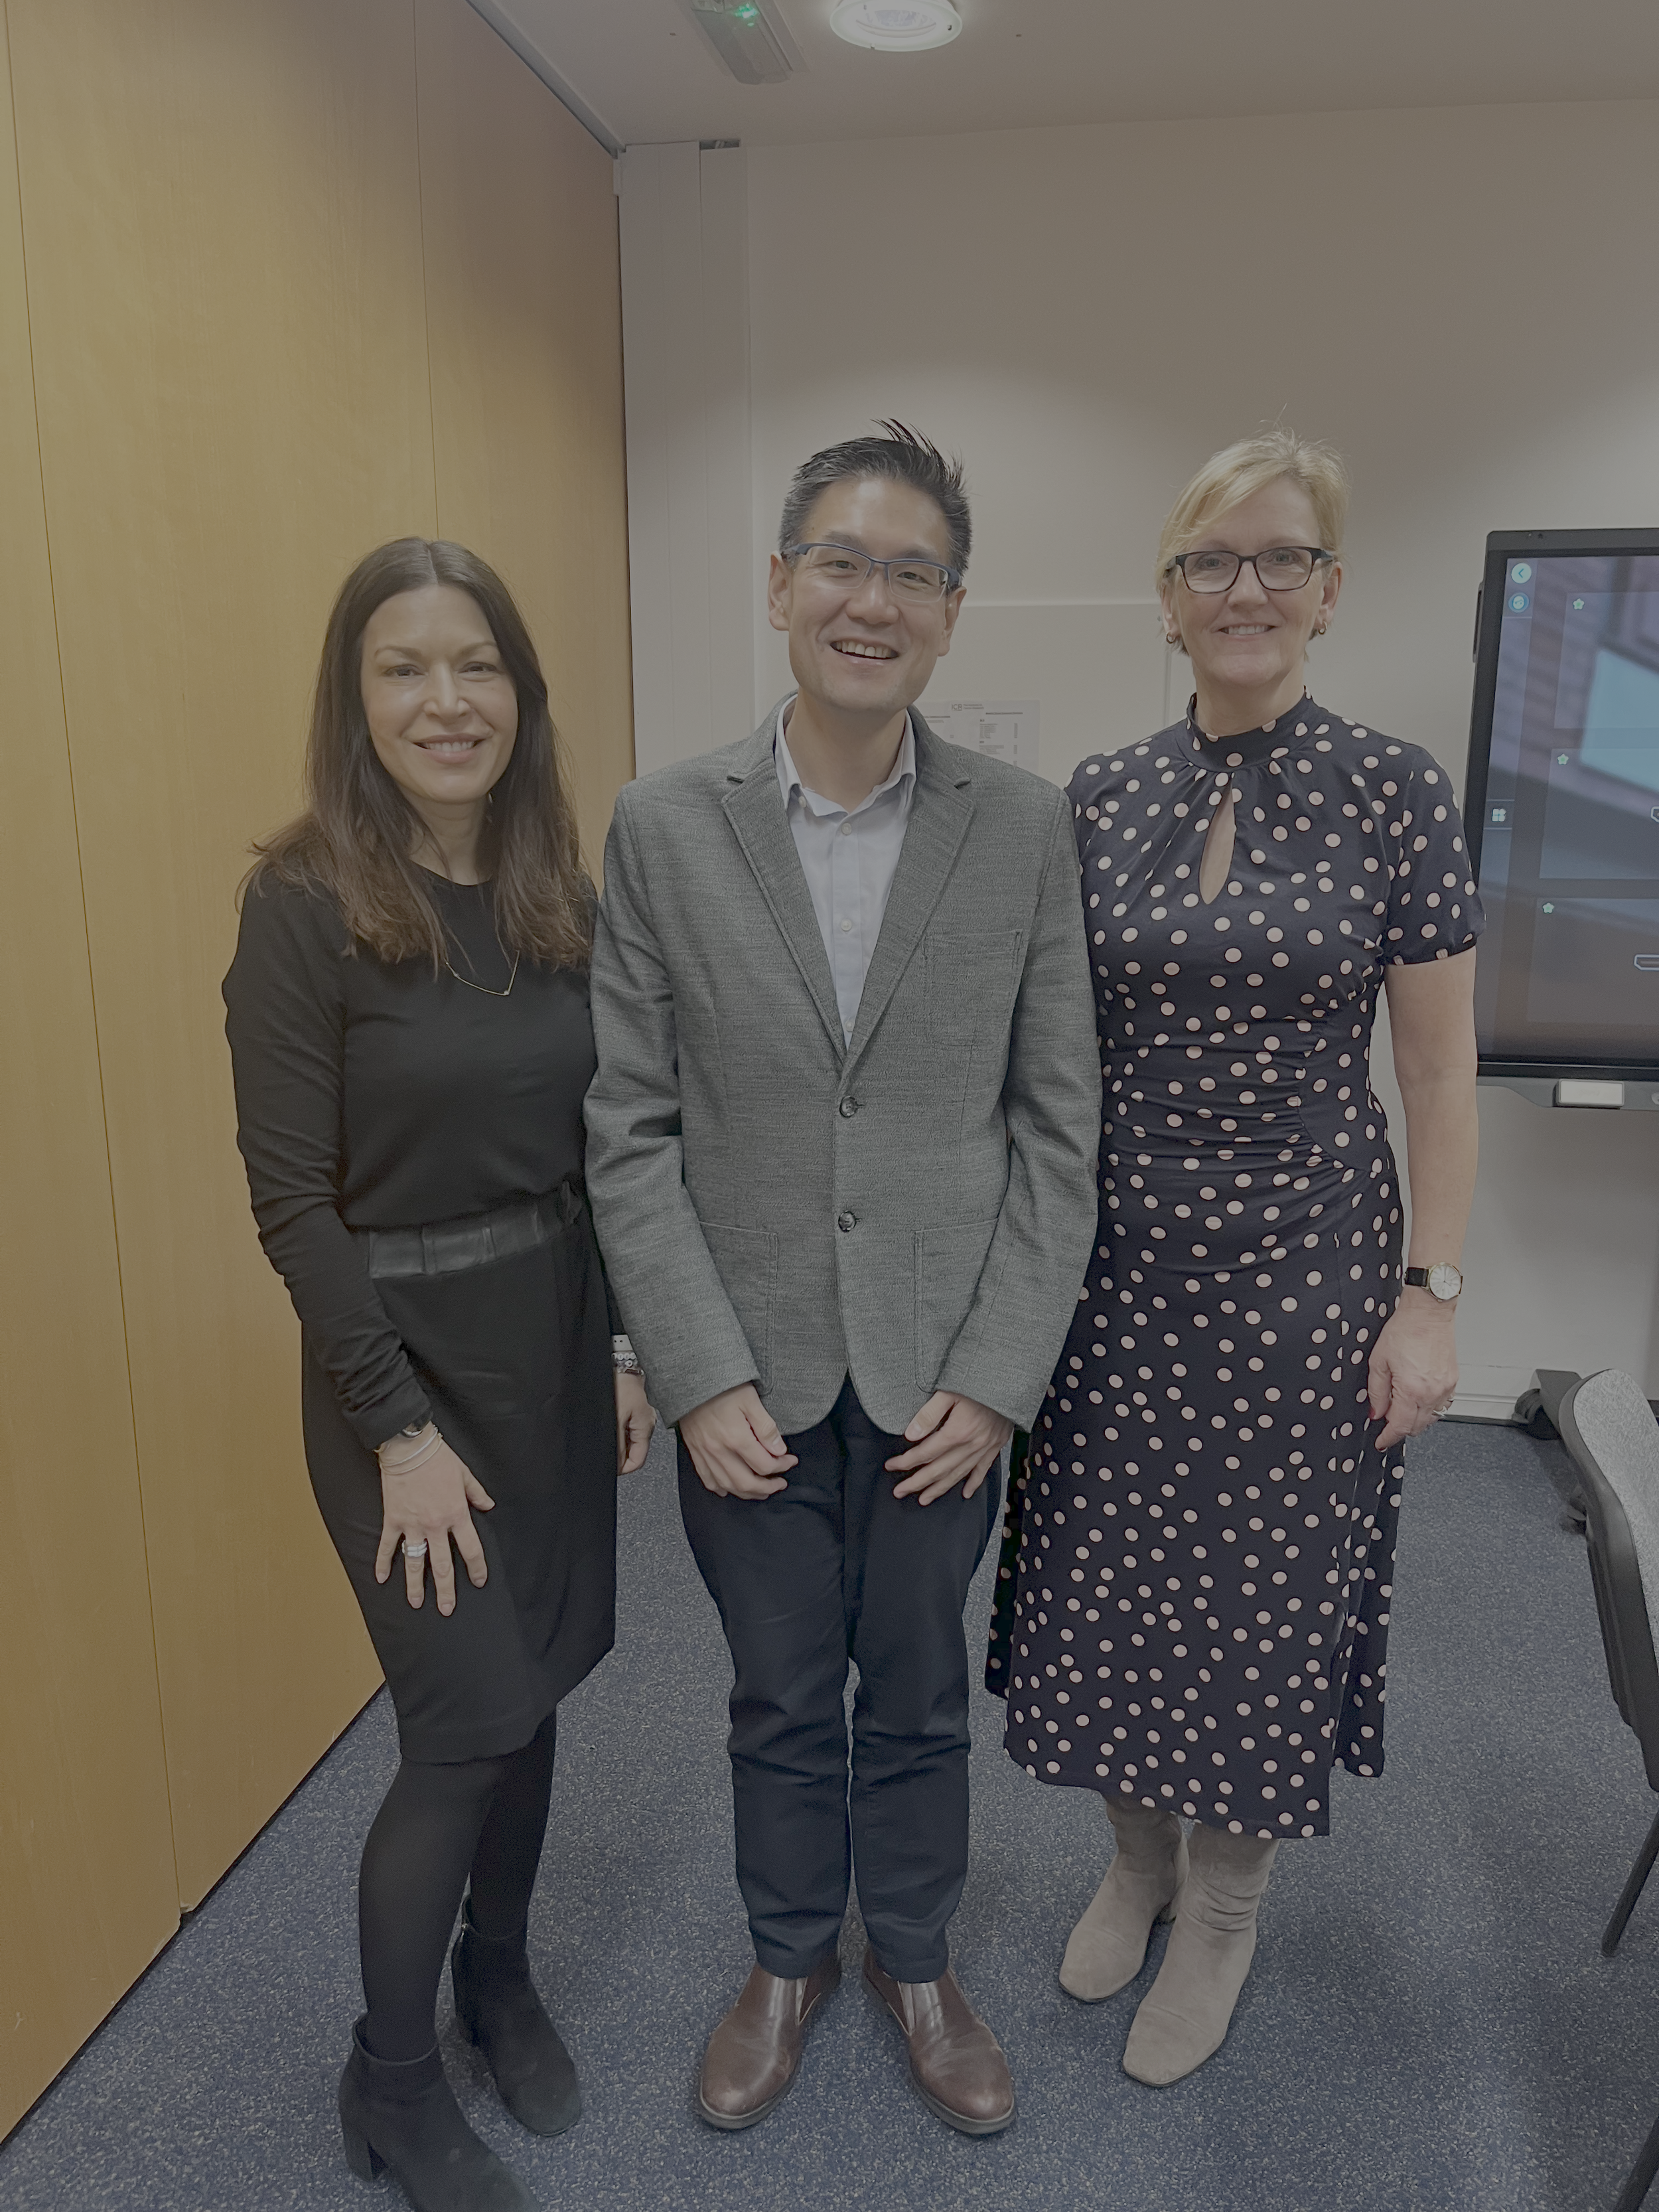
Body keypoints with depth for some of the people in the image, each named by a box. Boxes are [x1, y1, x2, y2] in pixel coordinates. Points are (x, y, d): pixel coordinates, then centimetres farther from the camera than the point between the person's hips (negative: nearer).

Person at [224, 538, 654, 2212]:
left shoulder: (561, 898, 2)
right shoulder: (303, 904, -14)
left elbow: (599, 1148, 8)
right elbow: (291, 1198, -14)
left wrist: (625, 1345, 6)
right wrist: (401, 1428, -14)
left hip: (557, 1345, 5)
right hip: (401, 1356, -5)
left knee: (534, 1685, 16)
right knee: (467, 1715, 2)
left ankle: (498, 1981, 43)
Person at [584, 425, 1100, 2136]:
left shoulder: (1025, 827, -5)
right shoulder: (662, 827, -6)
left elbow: (1059, 1124, -3)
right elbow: (630, 1130, -5)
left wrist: (996, 1376, -8)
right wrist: (701, 1379, -9)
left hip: (944, 1376, 0)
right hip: (748, 1374, 0)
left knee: (919, 1694, 19)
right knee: (781, 1700, 19)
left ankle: (914, 1961, 46)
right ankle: (787, 1960, 46)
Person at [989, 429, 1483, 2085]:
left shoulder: (1395, 791, -6)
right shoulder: (1099, 796, 2)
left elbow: (1439, 1069, -4)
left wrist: (1430, 1296, -7)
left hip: (1300, 1256, -2)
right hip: (1119, 1255, 3)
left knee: (1264, 1584, 11)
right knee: (1107, 1577, 13)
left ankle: (1222, 1908, 37)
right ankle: (1138, 1859, 42)